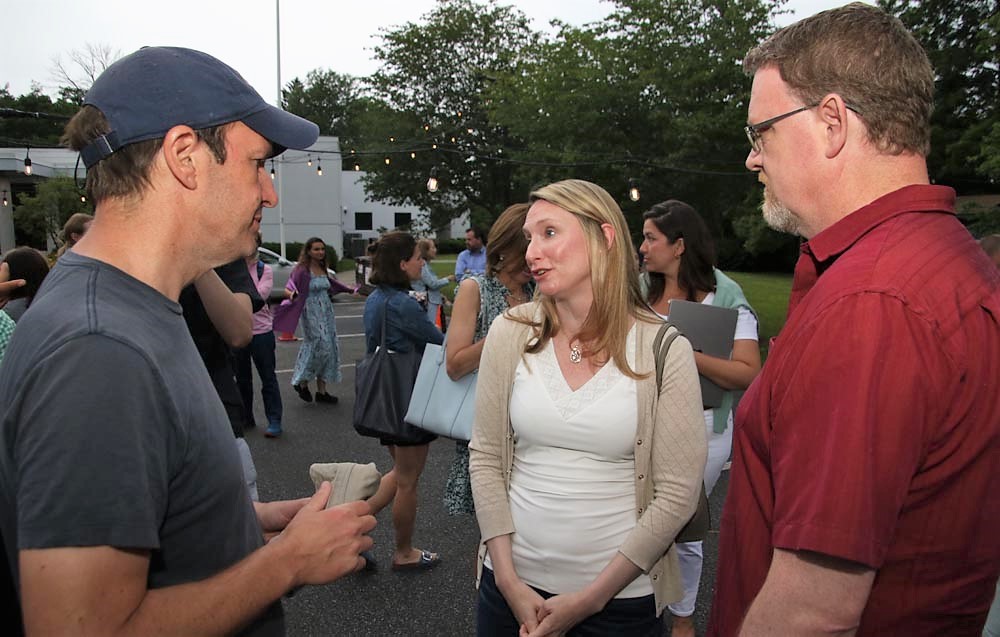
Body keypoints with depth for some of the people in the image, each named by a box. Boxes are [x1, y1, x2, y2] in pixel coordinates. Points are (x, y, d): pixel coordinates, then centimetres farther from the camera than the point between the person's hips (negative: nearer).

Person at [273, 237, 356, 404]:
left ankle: (322, 391, 13)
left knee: (330, 349, 5)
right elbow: (287, 289, -17)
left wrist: (349, 290, 37)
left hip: (327, 312, 7)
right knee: (320, 347, -12)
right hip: (312, 313, -7)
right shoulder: (302, 270, -10)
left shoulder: (323, 270, 11)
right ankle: (301, 382, 8)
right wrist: (292, 294, -39)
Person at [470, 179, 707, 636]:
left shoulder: (665, 352, -12)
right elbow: (485, 459, -1)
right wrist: (509, 580, -6)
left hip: (621, 598, -2)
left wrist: (590, 598, -11)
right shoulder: (510, 334, -5)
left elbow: (678, 494, -10)